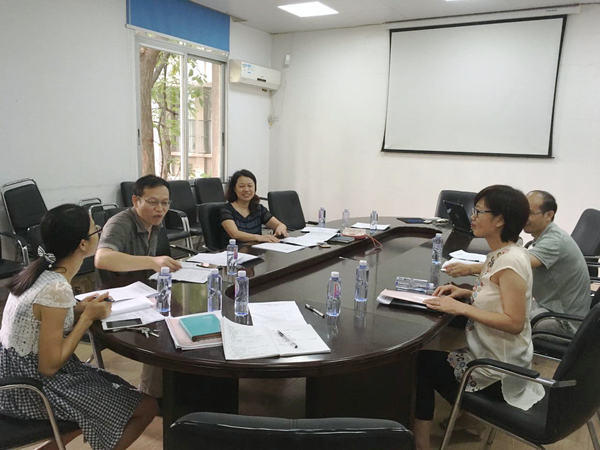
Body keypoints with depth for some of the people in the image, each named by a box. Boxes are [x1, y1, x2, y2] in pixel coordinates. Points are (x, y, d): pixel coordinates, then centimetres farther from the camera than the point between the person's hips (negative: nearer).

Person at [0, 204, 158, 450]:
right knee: (147, 407, -2)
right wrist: (88, 316, -16)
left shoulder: (38, 270, -1)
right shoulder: (57, 290, -27)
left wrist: (78, 309, -1)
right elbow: (49, 366, -23)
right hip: (33, 390, -9)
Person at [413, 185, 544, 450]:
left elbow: (514, 322, -28)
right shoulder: (500, 254, 4)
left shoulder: (510, 260, -24)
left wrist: (462, 308, -25)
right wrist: (466, 293, 1)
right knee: (424, 357, 14)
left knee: (420, 363, 3)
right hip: (493, 356, 9)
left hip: (497, 371, -9)